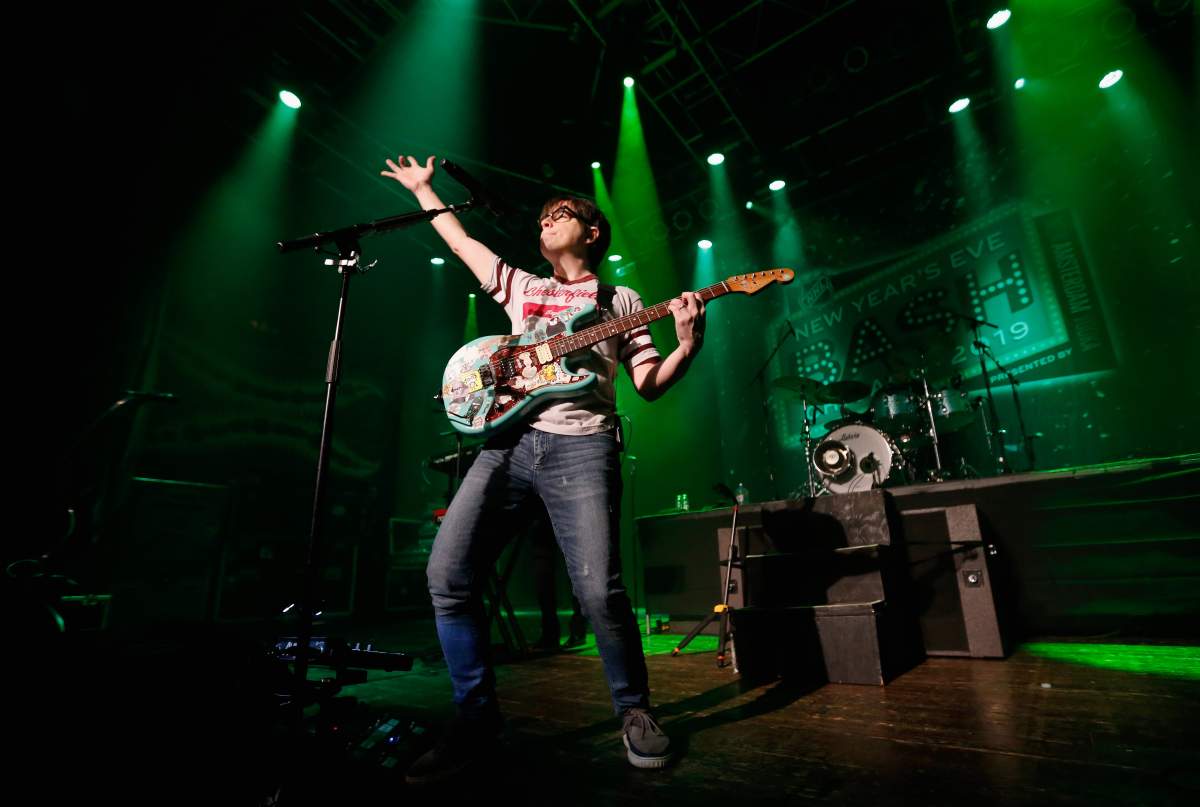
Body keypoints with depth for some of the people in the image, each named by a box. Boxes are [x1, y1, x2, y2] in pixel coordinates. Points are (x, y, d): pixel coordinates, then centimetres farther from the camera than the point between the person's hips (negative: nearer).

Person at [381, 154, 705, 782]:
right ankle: (477, 719, 11)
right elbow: (458, 239, 35)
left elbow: (649, 385, 10)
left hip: (580, 446, -4)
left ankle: (634, 710, 13)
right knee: (448, 575, -7)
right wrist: (422, 188, 42)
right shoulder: (521, 288, 27)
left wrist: (688, 343, -6)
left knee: (599, 590, -16)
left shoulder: (621, 301, 17)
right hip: (506, 442, 4)